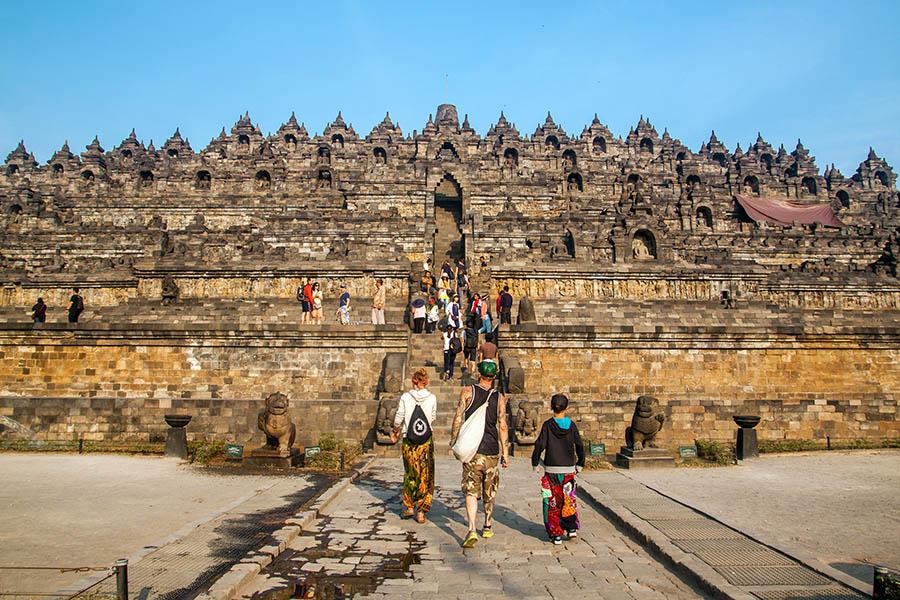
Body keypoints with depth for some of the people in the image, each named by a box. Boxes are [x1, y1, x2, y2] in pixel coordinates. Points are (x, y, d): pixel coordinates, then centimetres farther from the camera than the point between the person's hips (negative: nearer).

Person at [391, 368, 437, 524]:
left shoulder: (405, 397, -8)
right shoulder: (432, 398, -5)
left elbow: (398, 419, -3)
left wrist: (395, 431, 18)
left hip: (409, 441, 0)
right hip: (426, 442, 0)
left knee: (410, 473, 17)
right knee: (425, 476, 8)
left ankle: (410, 507, 23)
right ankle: (421, 511, 8)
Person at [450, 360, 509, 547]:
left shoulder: (467, 392, -2)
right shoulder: (499, 398, 1)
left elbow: (458, 418, -5)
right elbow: (502, 427, -1)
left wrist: (454, 441, 6)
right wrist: (505, 453, 3)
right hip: (492, 451, 2)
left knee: (471, 491, -2)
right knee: (490, 491, 17)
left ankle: (472, 530, -17)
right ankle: (487, 527, 29)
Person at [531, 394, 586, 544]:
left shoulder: (548, 425, -7)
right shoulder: (571, 425, -1)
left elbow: (540, 445, -11)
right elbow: (579, 446, 2)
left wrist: (535, 463, 2)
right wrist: (580, 464, 15)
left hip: (551, 470, -2)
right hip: (569, 469, 2)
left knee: (553, 503, 6)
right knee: (568, 500, 19)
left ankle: (556, 535, 6)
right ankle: (571, 528, 14)